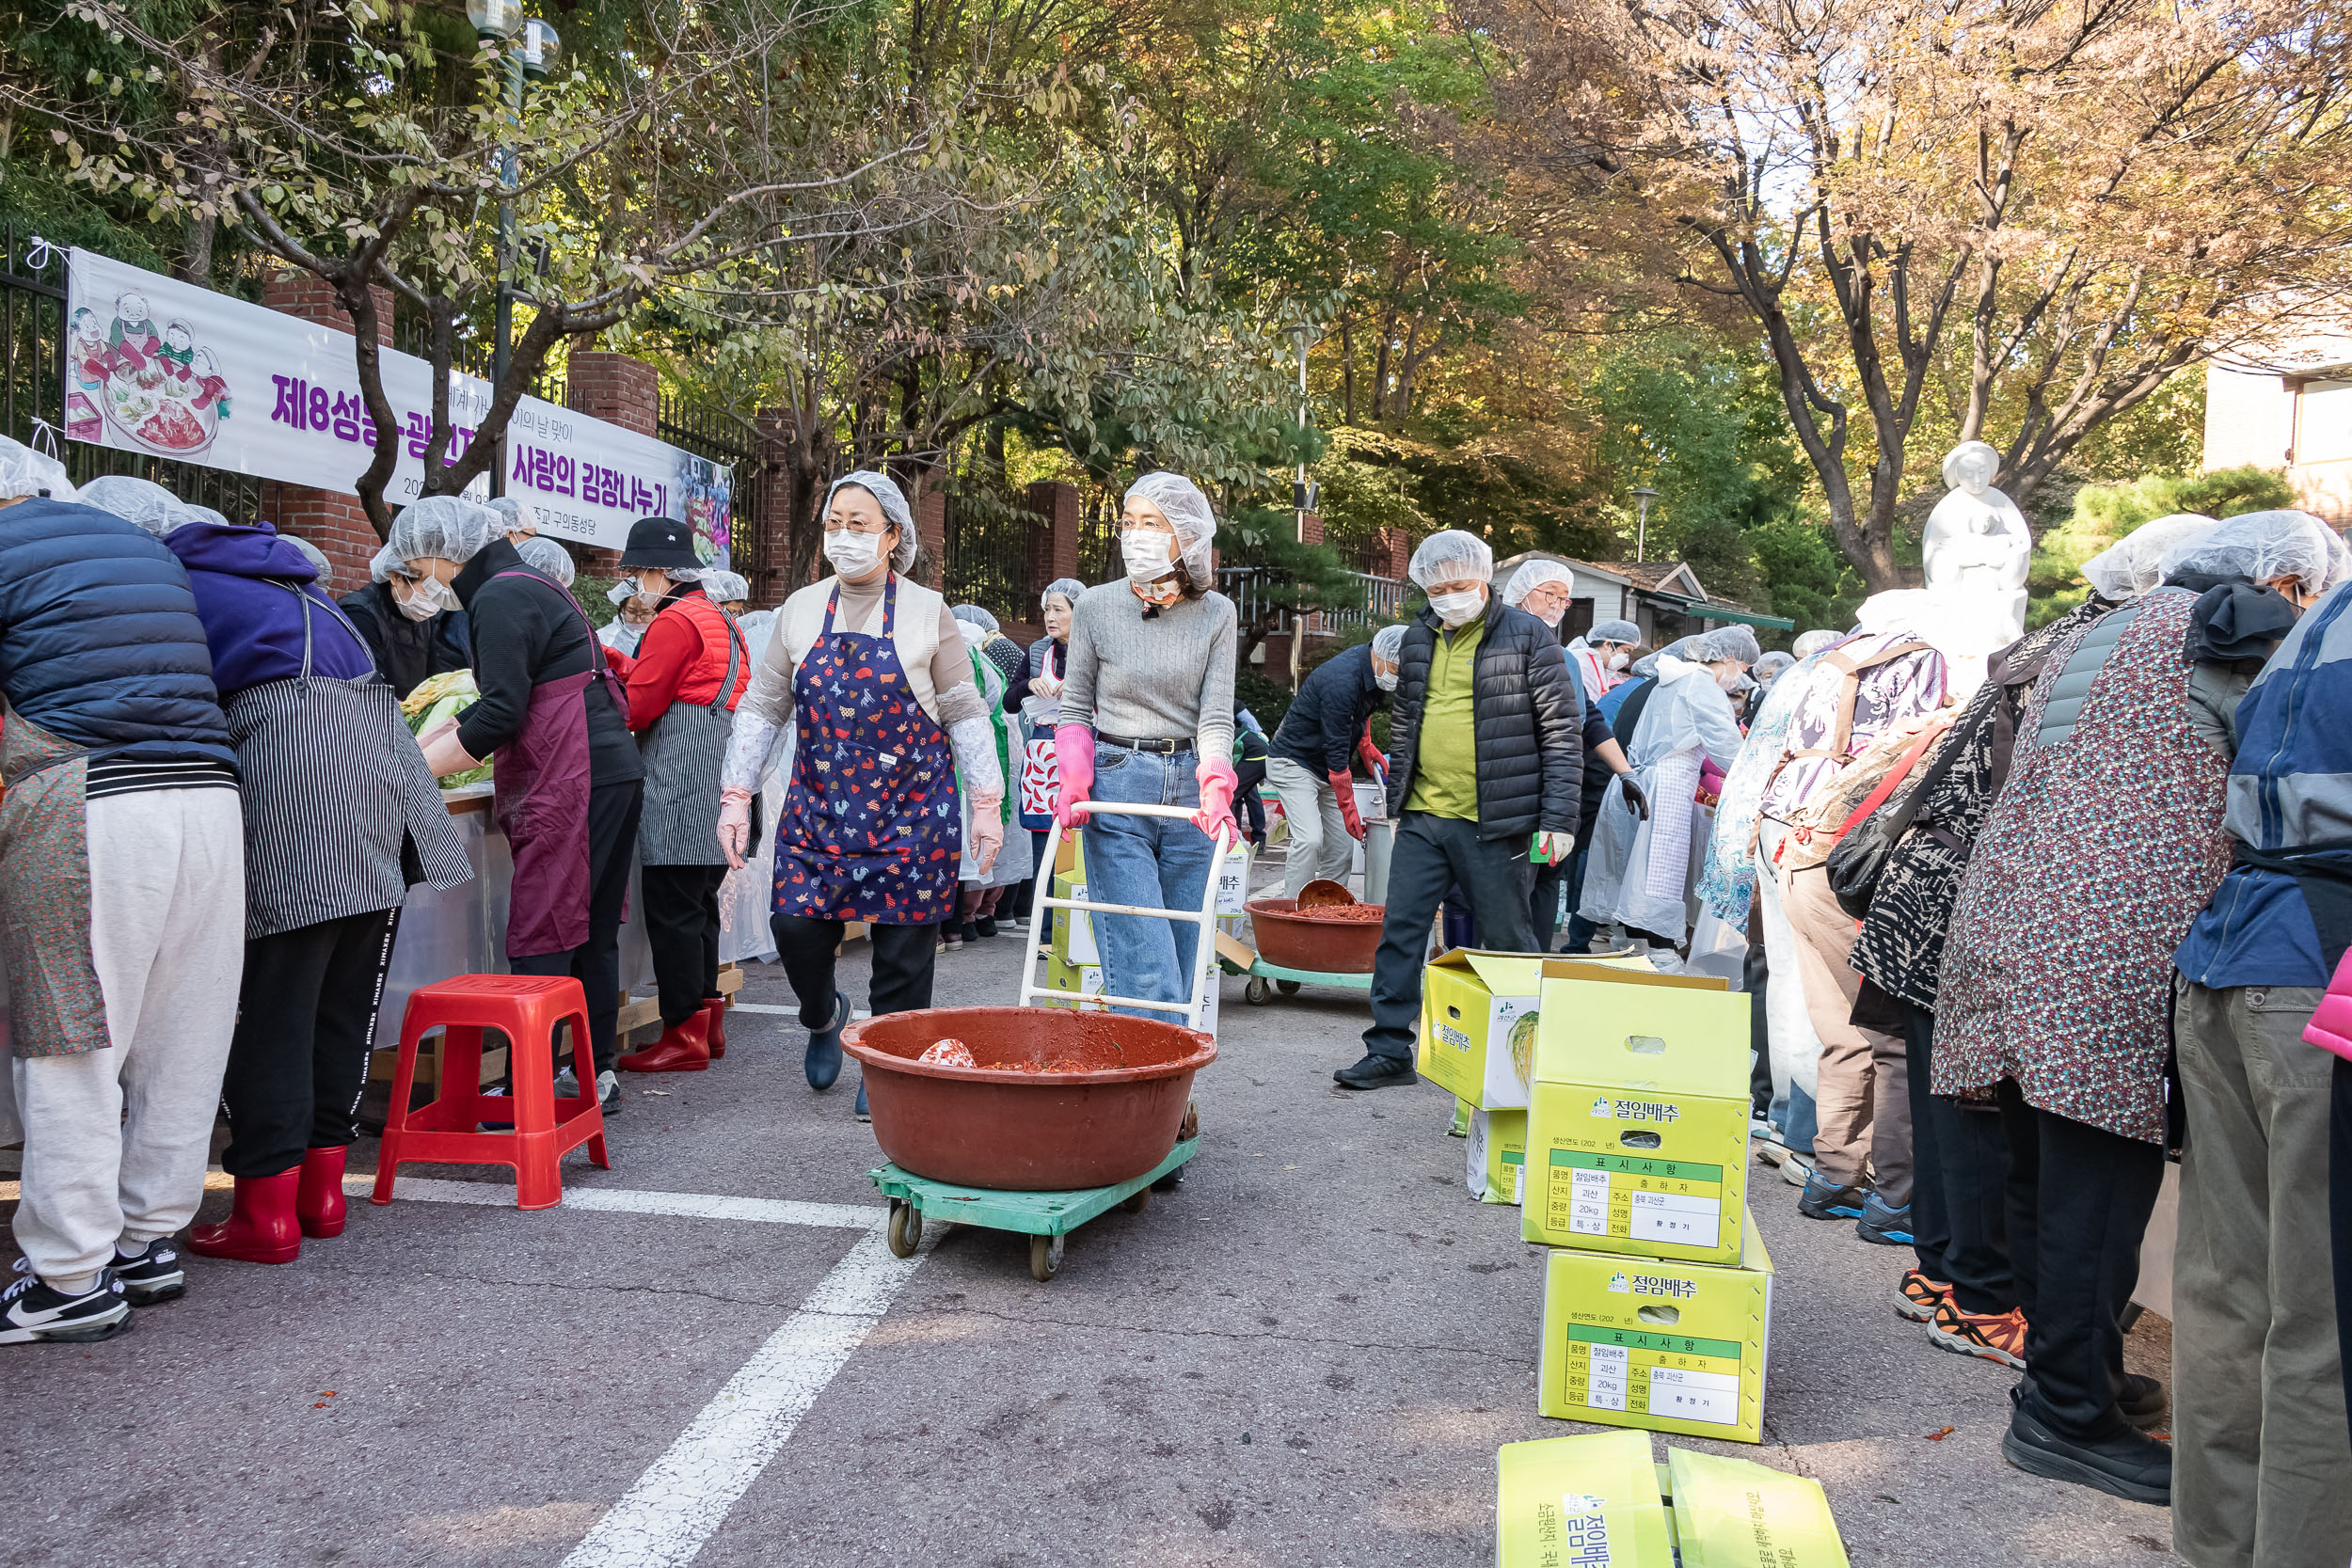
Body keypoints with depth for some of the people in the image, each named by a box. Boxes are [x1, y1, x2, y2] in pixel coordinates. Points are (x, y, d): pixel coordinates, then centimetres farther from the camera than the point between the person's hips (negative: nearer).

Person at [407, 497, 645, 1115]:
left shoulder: (500, 597, -9)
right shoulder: (532, 586, 22)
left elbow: (501, 713, -15)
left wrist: (413, 770, -7)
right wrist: (424, 742, 23)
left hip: (572, 783, -10)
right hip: (614, 773, 10)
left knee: (539, 937, -7)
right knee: (592, 931, 13)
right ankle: (598, 1074, 20)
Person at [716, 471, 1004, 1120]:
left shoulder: (927, 613, 0)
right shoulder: (799, 611, 6)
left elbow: (965, 714, 0)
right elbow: (762, 707, 8)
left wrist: (986, 805, -3)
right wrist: (735, 797, 2)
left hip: (911, 809, -2)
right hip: (818, 803, 2)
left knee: (902, 943, 0)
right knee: (795, 920, -8)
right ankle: (824, 1017, 24)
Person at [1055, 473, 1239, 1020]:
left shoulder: (1215, 613, 3)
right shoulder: (1096, 606, 1)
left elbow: (1215, 716, 0)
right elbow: (1076, 708, 6)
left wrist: (1215, 790, -17)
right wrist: (1074, 782, -10)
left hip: (1189, 786, 2)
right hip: (1115, 788, -2)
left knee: (1184, 968, 6)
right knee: (1145, 974, -10)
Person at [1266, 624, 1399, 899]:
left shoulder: (1372, 668, -2)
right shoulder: (1341, 680, -29)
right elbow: (1336, 751, -26)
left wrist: (1366, 748, 12)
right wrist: (1349, 809, -21)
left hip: (1327, 770, 9)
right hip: (1293, 762, -9)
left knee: (1342, 849, 3)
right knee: (1310, 840, -23)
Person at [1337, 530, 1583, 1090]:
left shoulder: (1528, 638, -5)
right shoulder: (1419, 639, 12)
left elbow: (1564, 731, -6)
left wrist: (1559, 819, -11)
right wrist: (1399, 798, 19)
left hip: (1494, 825, -5)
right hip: (1422, 818, 5)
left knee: (1506, 941, 5)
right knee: (1400, 932, 4)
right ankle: (1389, 1051, 13)